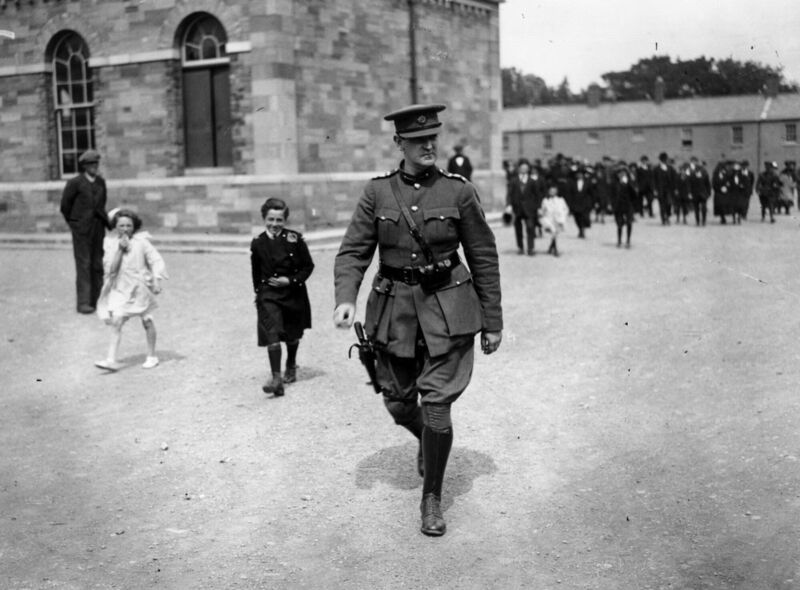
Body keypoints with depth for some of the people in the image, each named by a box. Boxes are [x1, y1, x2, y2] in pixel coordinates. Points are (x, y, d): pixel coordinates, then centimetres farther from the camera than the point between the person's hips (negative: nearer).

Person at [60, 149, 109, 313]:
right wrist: (74, 224, 6)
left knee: (98, 265, 6)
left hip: (98, 228, 5)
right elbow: (65, 205, 0)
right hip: (81, 230, -5)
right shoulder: (75, 183, -7)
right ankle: (83, 302, -7)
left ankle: (96, 300, 13)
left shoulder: (101, 182, 9)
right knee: (83, 264, -7)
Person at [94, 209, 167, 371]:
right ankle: (111, 359, -10)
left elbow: (156, 261, -8)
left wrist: (156, 281, -19)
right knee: (116, 322, -9)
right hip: (120, 289, 1)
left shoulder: (141, 242, -8)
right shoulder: (111, 243, -3)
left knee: (147, 321, 9)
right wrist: (120, 249, -20)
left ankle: (151, 356, 24)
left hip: (140, 288, -1)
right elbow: (110, 268, -10)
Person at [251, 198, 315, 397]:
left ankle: (291, 368, 43)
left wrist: (290, 280, -15)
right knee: (272, 334, -17)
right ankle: (276, 378, -20)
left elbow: (308, 266, -5)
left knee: (292, 334, 18)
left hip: (293, 293, 1)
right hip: (269, 295, -1)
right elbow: (256, 271, 10)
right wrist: (258, 290, 6)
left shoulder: (295, 239, -9)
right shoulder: (258, 243, -3)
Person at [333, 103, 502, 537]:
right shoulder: (377, 192, 0)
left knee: (436, 405, -7)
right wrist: (345, 298, -19)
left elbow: (484, 259, 1)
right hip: (394, 310, 2)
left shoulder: (459, 191, -4)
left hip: (447, 309, -2)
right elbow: (353, 251, -1)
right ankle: (427, 439, 49)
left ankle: (432, 498, 13)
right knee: (398, 403, 13)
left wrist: (493, 322, 2)